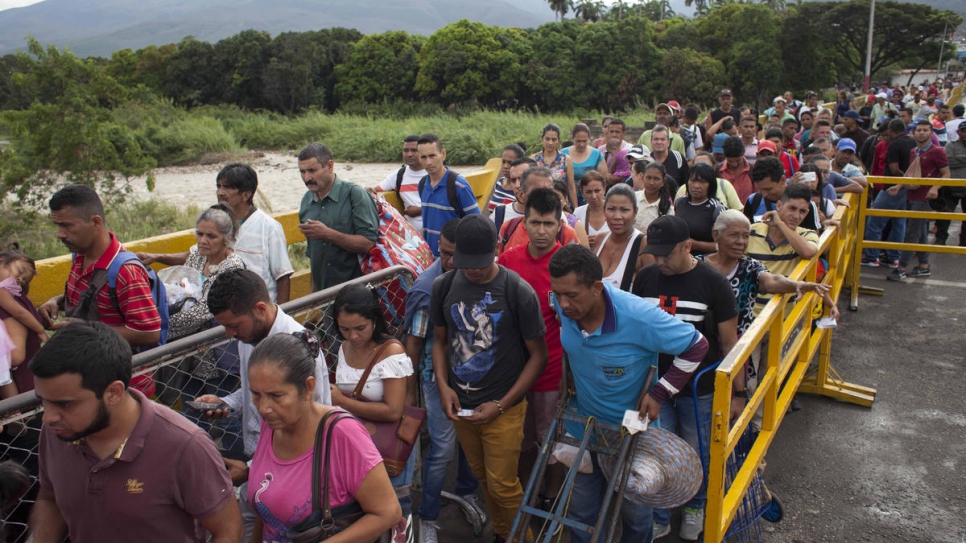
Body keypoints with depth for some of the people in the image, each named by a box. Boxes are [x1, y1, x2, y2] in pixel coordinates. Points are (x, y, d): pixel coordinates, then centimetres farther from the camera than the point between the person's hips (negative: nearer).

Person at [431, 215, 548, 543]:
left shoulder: (519, 292, -16)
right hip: (461, 406, 4)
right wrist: (443, 385, -8)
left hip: (503, 408, -4)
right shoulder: (443, 287, -5)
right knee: (482, 478, 19)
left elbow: (538, 355, -10)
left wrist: (501, 405, -14)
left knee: (502, 485, 4)